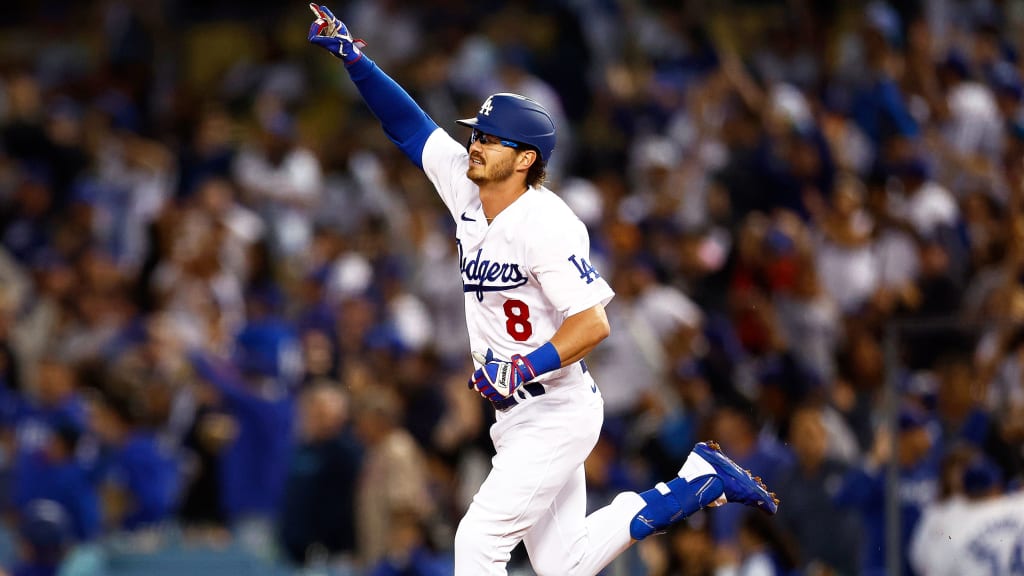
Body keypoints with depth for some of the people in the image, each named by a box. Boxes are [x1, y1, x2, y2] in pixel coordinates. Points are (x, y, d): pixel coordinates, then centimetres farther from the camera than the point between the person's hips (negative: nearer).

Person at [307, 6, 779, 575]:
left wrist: (525, 370, -33)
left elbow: (593, 323, -24)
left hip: (556, 413, -9)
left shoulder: (545, 224, -21)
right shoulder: (468, 191, 2)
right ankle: (699, 480, 23)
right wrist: (354, 58, -2)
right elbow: (408, 125, 7)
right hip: (516, 415, 9)